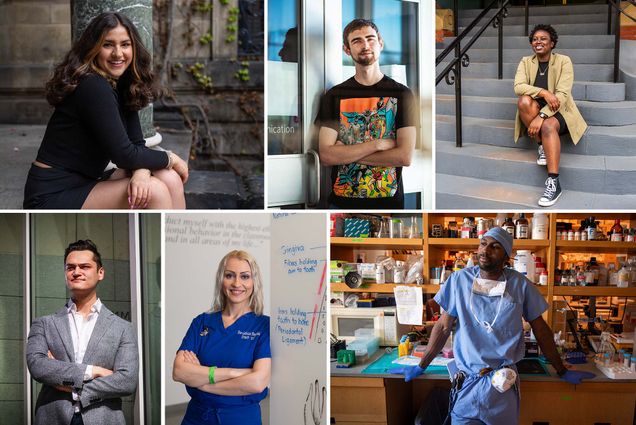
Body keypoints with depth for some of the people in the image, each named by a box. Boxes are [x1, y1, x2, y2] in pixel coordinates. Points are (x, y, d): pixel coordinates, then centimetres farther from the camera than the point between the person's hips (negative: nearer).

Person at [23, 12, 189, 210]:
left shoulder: (122, 86, 7)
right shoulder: (92, 87, -20)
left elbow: (136, 144, 1)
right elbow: (124, 155, -22)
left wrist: (141, 172, -21)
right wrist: (170, 158, -7)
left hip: (87, 182, 9)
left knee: (169, 179, -7)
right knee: (154, 191, -22)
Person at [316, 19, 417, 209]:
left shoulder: (401, 94, -2)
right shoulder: (334, 96, 1)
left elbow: (405, 157, -12)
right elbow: (326, 156, -9)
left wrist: (346, 153, -12)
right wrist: (377, 144, -14)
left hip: (388, 200, -1)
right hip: (341, 200, 1)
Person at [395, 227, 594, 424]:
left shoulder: (520, 285, -2)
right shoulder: (460, 280, -1)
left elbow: (540, 328, 7)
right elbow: (444, 326, 7)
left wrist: (562, 371, 11)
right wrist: (421, 366, 10)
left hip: (503, 385, 0)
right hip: (466, 383, 1)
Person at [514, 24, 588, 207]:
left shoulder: (563, 61, -7)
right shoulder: (526, 62, 3)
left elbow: (563, 94, -17)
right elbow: (518, 87, -13)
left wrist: (541, 116, -29)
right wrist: (543, 92, -29)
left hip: (558, 111, -3)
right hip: (536, 110, 3)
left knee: (548, 126, -38)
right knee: (524, 100, -31)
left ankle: (554, 183, -43)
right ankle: (542, 146, -14)